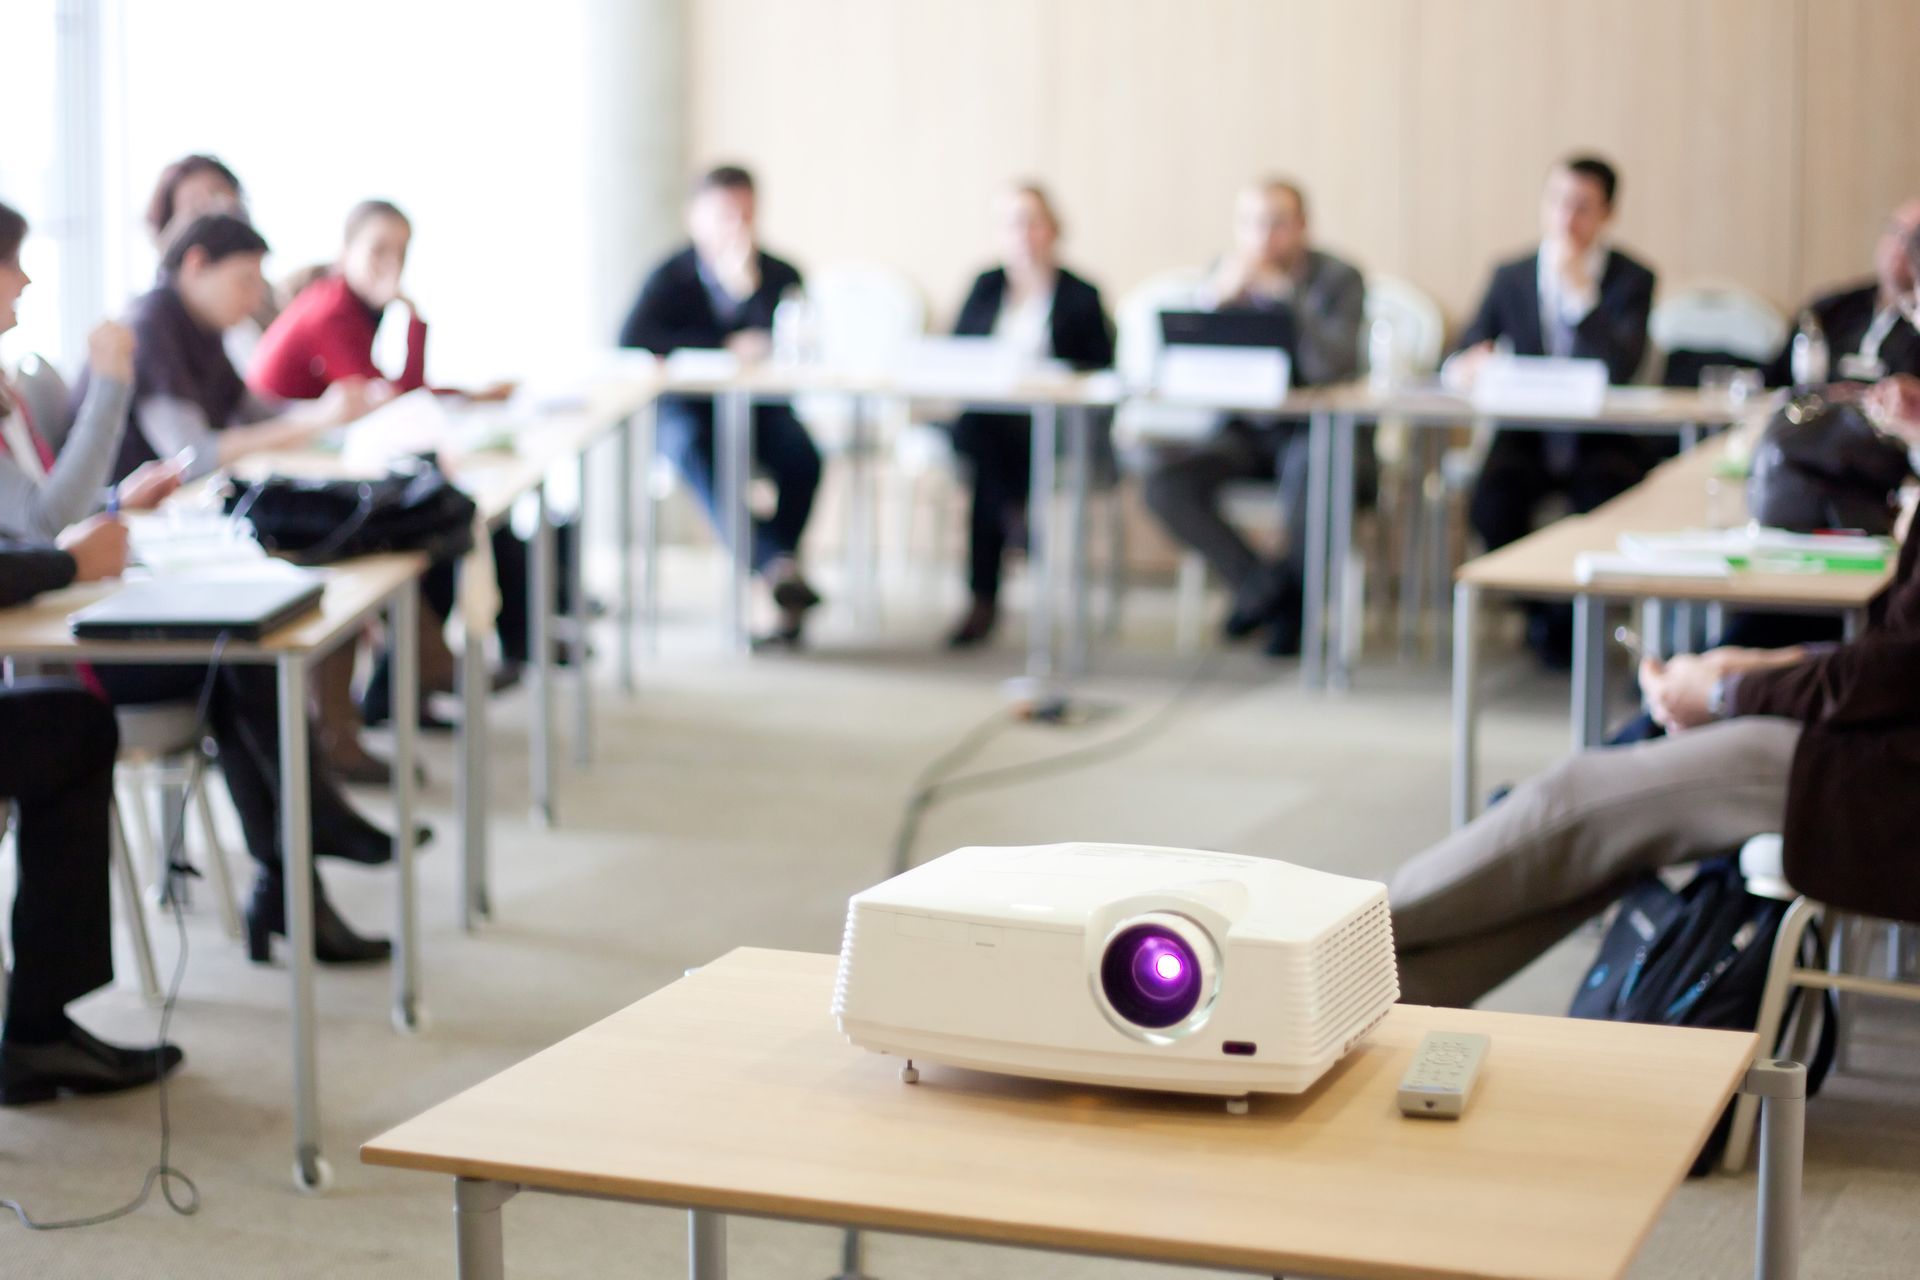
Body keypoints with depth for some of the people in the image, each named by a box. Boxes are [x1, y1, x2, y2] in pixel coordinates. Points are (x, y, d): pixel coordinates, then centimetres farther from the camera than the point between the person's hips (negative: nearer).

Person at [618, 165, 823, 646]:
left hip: (762, 411, 1)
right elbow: (633, 338, -16)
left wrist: (747, 285, -22)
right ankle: (777, 565, -51)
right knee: (695, 452, -37)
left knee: (802, 456, -32)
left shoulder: (780, 276, 4)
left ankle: (783, 587, -23)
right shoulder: (670, 277, 2)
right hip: (690, 408, -1)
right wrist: (728, 346, -18)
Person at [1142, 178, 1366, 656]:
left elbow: (1333, 366, -24)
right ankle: (1261, 585, -8)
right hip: (1246, 432, 4)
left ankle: (1295, 595, -5)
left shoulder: (1338, 278, -8)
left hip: (1318, 431, -4)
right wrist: (1219, 298, -24)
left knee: (1308, 481, -38)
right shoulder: (1226, 275, 2)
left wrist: (1286, 292, -30)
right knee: (1165, 485, -22)